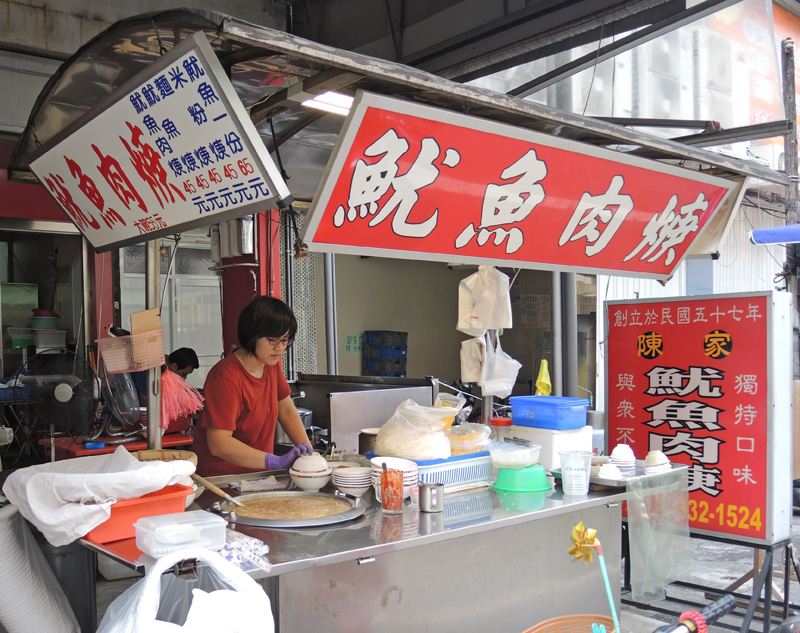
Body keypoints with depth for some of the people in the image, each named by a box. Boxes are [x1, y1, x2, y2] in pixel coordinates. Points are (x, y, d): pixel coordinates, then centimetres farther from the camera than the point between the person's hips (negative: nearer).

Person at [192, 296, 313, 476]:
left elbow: (287, 411, 17)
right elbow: (219, 445, -25)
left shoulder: (272, 364, 7)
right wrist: (276, 462, -31)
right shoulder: (225, 377, -19)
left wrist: (306, 449, 1)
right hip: (221, 479, -7)